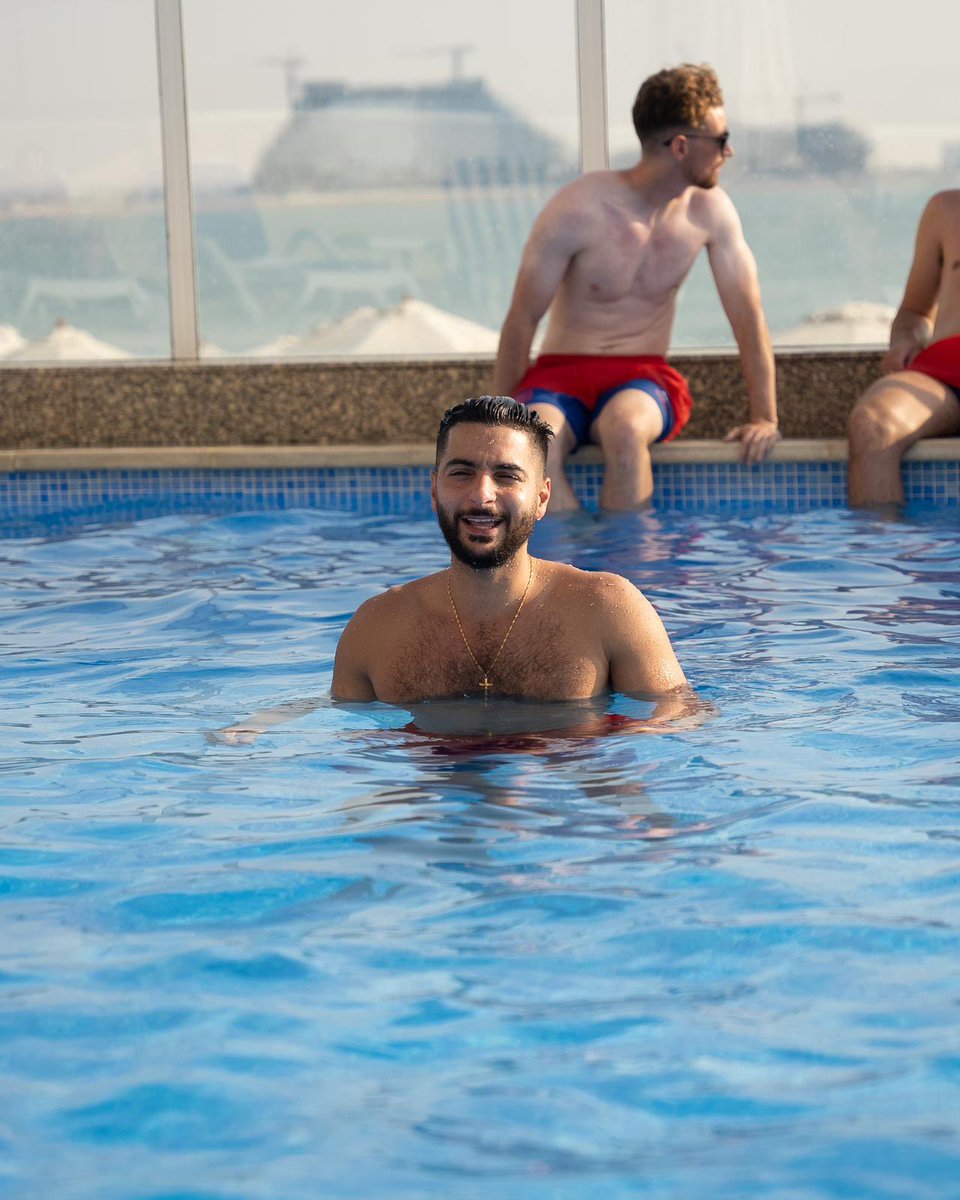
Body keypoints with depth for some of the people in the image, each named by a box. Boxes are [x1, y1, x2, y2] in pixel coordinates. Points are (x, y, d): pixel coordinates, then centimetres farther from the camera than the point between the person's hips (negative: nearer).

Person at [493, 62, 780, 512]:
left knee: (625, 429, -36)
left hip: (645, 377, 2)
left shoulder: (709, 210, -3)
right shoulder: (578, 210, -13)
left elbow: (747, 314, 2)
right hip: (562, 373, -2)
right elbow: (522, 320, -7)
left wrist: (764, 417, -5)